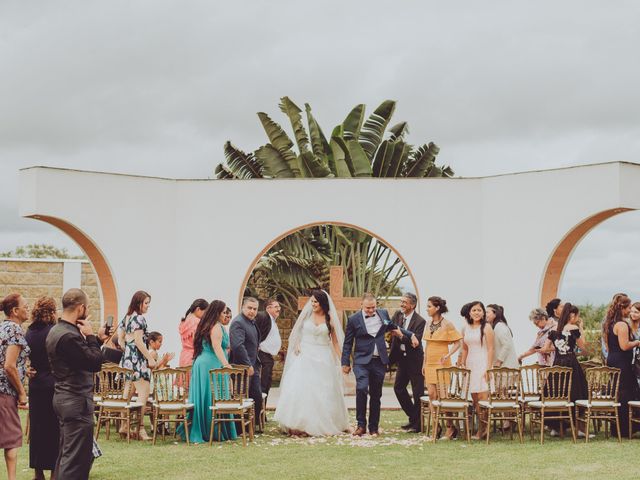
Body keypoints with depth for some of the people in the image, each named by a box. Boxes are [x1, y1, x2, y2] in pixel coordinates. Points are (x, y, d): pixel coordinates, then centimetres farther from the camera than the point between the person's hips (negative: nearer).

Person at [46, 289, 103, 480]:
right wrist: (90, 336, -10)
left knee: (66, 453, 16)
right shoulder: (69, 336, -22)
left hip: (64, 398, 11)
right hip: (76, 401, -11)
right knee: (76, 456, -6)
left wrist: (95, 339, 10)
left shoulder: (56, 331, 11)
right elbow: (95, 363, -20)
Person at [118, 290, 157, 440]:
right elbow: (139, 341, -17)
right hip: (138, 359, -10)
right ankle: (140, 428, -14)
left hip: (127, 359, 10)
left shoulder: (126, 318, 14)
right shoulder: (139, 318, -12)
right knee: (143, 394, -10)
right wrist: (150, 358, -14)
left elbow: (120, 339, 18)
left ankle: (124, 427, 17)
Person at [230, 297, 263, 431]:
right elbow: (238, 346, -26)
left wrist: (256, 364, 17)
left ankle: (255, 425, 21)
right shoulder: (238, 323, -16)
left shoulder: (252, 322, 16)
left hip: (252, 366, 9)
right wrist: (248, 365, -23)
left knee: (257, 397, 11)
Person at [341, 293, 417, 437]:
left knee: (376, 395, 7)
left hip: (379, 361, 3)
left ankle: (374, 427, 16)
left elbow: (393, 327, 26)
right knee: (361, 389, -20)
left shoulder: (383, 314, 7)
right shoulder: (354, 319, -3)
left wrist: (411, 335, 22)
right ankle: (361, 425, -11)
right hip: (362, 361, -3)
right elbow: (347, 343, 3)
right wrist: (345, 363, 2)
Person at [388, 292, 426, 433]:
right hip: (402, 358, 7)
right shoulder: (398, 315, 3)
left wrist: (401, 335, -33)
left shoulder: (420, 321, -17)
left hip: (414, 360, -7)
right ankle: (413, 417, 25)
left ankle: (417, 424, 8)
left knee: (417, 392, -1)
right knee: (398, 387, 11)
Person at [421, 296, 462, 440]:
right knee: (431, 394, 1)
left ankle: (450, 427, 4)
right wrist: (424, 363, 15)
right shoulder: (429, 323, 11)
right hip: (430, 363, 6)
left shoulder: (447, 324, -9)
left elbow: (458, 343, -8)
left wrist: (448, 355, -20)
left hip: (442, 363, -6)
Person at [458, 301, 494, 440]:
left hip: (482, 363, -6)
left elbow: (490, 349, -8)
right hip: (470, 364, 6)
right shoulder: (465, 329, 13)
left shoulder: (486, 327, -3)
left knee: (482, 397, -10)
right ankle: (481, 427, 7)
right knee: (474, 397, 2)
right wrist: (462, 365, 11)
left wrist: (488, 368, -14)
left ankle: (482, 429, -7)